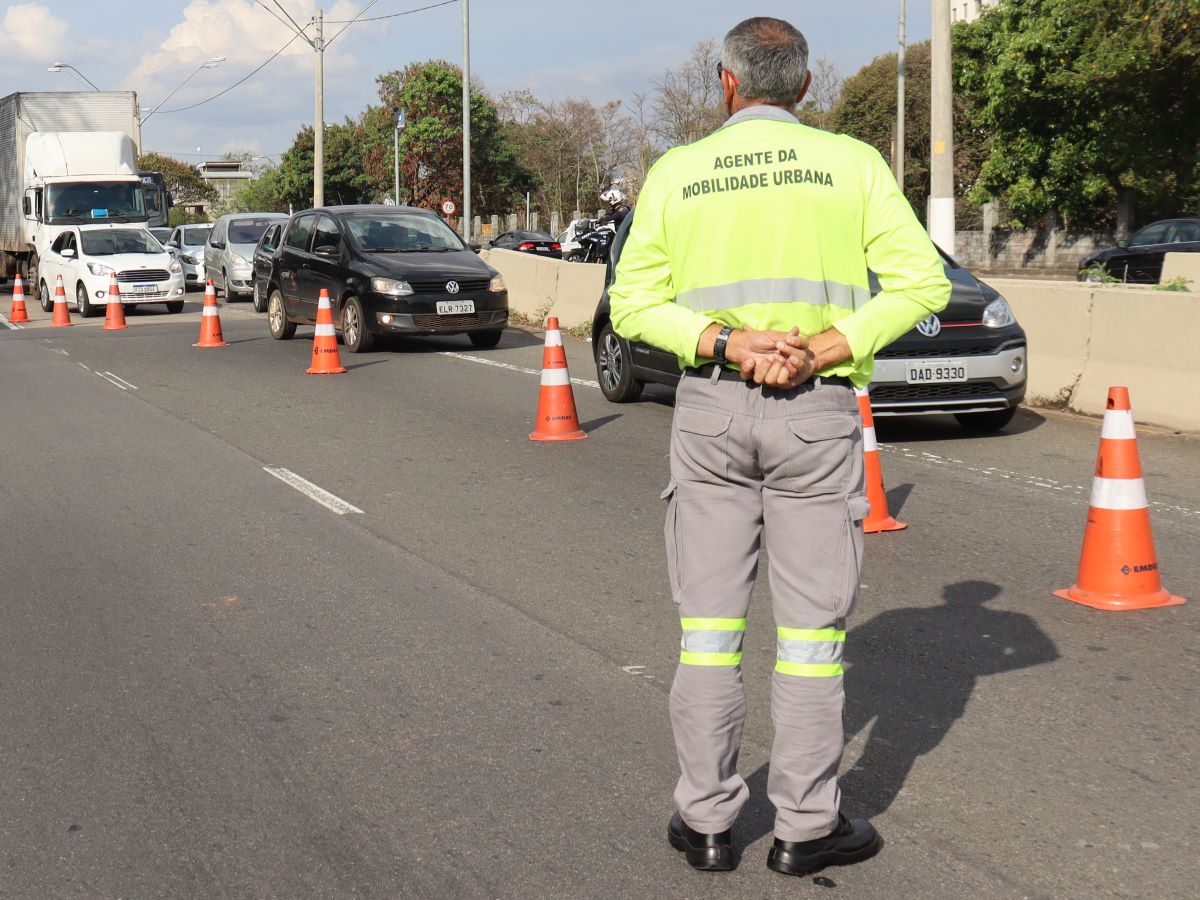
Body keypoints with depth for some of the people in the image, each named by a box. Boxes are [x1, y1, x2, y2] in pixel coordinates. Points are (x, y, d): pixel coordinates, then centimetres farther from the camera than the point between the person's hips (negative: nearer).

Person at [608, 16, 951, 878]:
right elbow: (922, 281, -7)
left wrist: (727, 345, -12)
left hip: (711, 409, 2)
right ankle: (806, 826, 12)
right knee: (811, 623, 6)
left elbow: (636, 301, -1)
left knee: (710, 621, 8)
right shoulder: (852, 163, 1)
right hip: (818, 412, -1)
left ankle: (707, 820, 14)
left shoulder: (677, 170, 5)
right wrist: (821, 352, -12)